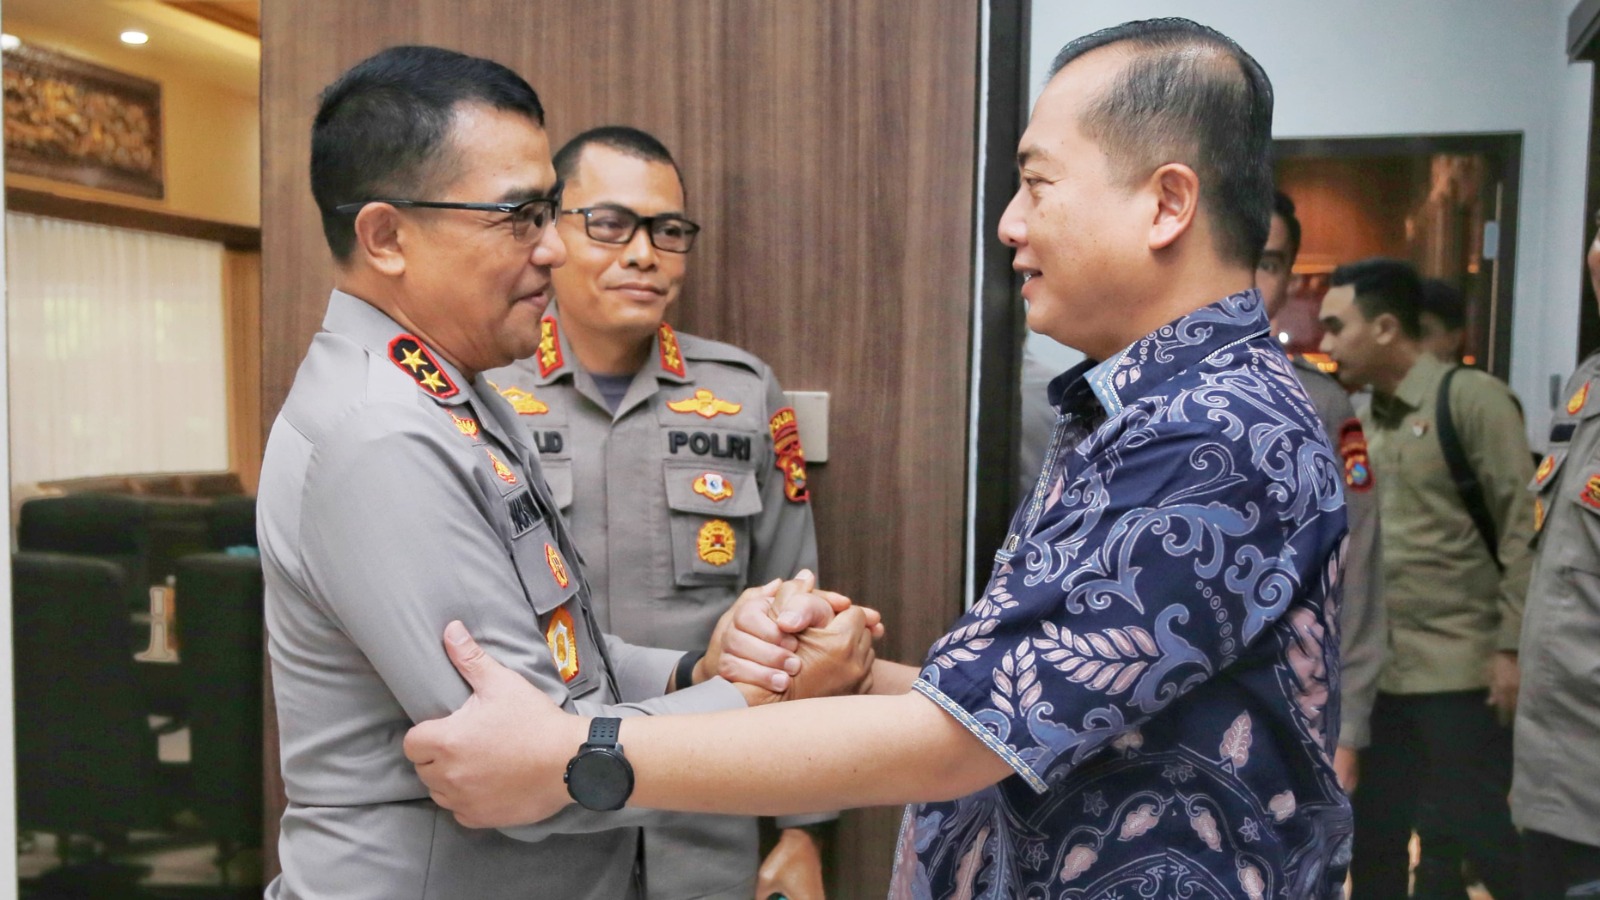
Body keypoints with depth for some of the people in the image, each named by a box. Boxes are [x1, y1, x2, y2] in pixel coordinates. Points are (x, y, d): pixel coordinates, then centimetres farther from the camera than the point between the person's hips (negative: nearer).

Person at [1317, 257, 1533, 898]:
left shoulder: (1472, 399, -7)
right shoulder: (1363, 421, 11)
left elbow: (1523, 529, -11)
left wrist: (1512, 646, -15)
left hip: (1459, 669, -6)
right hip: (1379, 670, 6)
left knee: (1477, 834, 2)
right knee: (1374, 838, 14)